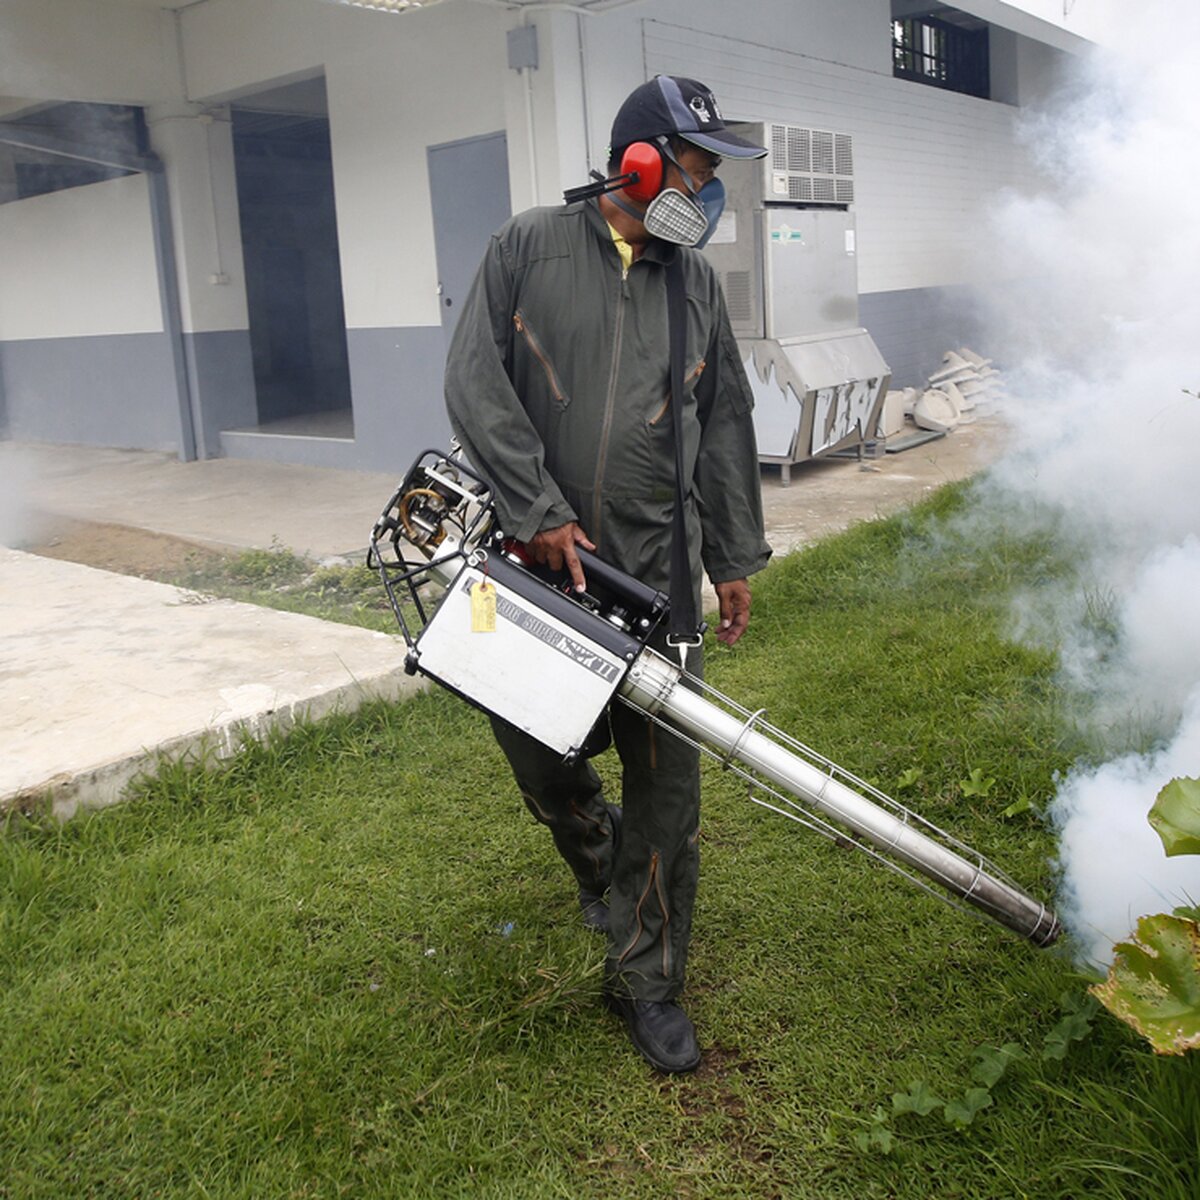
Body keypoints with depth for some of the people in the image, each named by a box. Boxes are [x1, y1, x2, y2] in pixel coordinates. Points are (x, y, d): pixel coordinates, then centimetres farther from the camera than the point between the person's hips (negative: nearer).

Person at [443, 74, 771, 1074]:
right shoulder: (530, 248, 1)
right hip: (537, 558, -1)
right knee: (537, 751, 11)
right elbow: (475, 382, -8)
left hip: (654, 576, 2)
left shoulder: (696, 283, 11)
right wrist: (539, 513, -14)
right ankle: (601, 858, 46)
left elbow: (726, 426, 14)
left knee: (666, 782, 0)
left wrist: (737, 559, 13)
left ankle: (647, 981, 16)